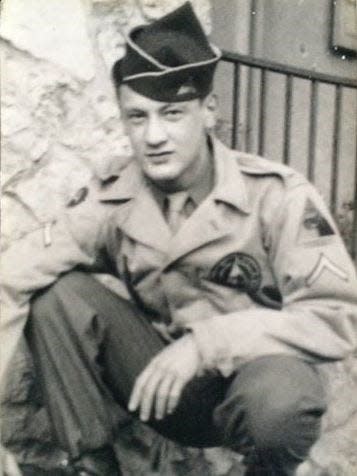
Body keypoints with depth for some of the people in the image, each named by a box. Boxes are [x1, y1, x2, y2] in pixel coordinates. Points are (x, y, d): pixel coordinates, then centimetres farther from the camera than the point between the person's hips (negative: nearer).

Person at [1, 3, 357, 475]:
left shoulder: (278, 195, -17)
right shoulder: (111, 205, -8)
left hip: (258, 378, -2)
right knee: (58, 293, -16)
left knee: (279, 394, -38)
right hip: (167, 386, 3)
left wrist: (204, 343, -29)